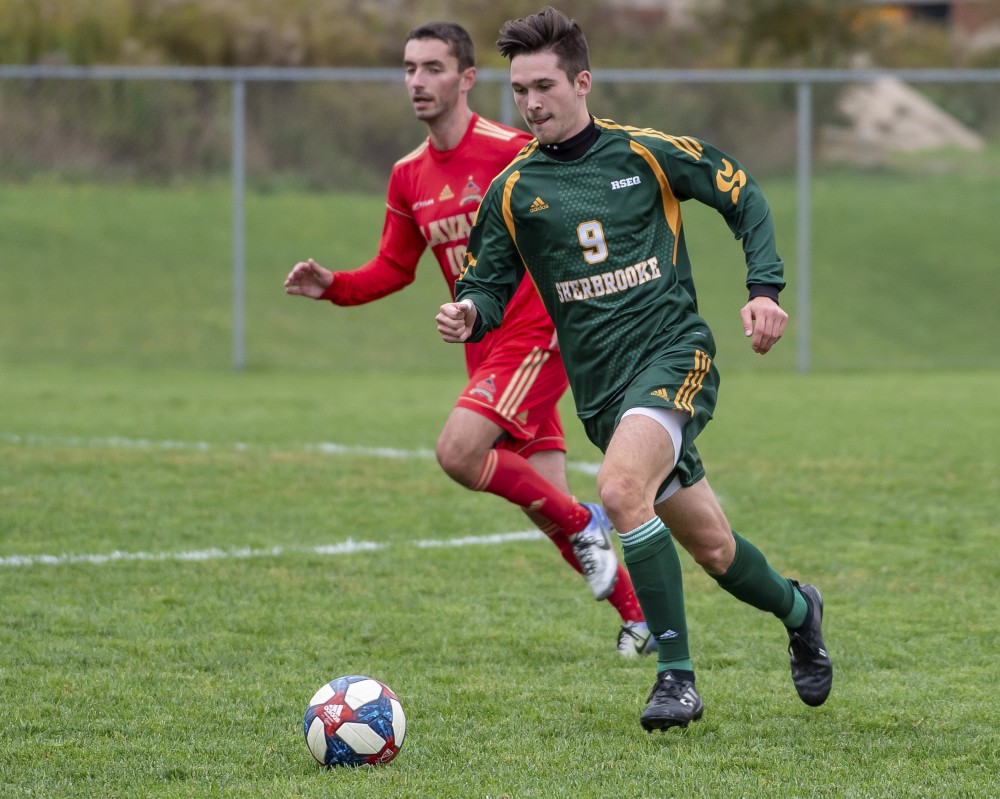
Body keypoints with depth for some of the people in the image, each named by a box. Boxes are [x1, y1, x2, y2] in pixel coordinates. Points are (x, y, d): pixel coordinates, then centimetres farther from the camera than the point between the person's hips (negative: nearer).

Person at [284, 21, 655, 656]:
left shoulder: (511, 152, -13)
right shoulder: (409, 176, 8)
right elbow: (394, 270, 17)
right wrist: (331, 287, 0)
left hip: (535, 337, -7)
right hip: (485, 350, 7)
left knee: (458, 452, -23)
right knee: (547, 503, 5)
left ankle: (584, 525, -4)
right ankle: (641, 616, 18)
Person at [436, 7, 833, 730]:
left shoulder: (646, 153, -1)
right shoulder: (514, 190, 5)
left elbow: (744, 196, 9)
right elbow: (490, 285, 9)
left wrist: (766, 289, -2)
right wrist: (470, 315, -15)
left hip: (677, 355, -4)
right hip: (603, 388, 4)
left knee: (621, 488, -29)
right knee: (711, 546, 8)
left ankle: (677, 676, -21)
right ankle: (798, 610, 40)